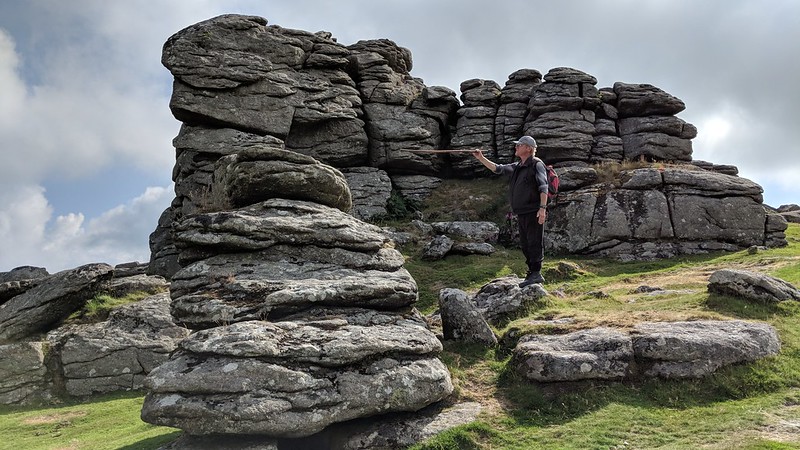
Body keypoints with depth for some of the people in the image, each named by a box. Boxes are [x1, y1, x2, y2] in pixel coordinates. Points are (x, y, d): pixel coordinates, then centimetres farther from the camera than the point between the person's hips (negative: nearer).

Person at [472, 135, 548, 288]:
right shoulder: (517, 167, 19)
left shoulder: (536, 165, -6)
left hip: (534, 212, -9)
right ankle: (532, 273, 17)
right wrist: (481, 158, 11)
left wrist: (542, 208, -22)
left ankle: (536, 273, -7)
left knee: (535, 243, -8)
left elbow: (543, 187, -14)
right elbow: (498, 169, 19)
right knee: (525, 245, 11)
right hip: (522, 213, 9)